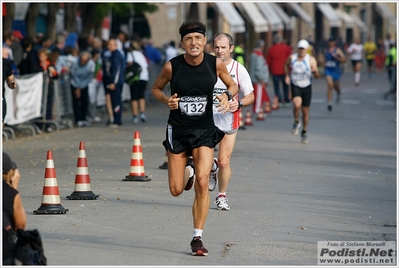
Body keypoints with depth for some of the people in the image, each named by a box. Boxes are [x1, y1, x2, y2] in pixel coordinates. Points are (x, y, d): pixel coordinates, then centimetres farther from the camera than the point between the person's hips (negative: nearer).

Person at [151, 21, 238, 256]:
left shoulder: (216, 64, -8)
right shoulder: (172, 67, -11)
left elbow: (233, 85, 8)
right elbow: (156, 89, 6)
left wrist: (228, 95, -14)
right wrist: (167, 100, -15)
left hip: (205, 130, -1)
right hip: (178, 130, 1)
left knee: (202, 182, -18)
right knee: (176, 190, 4)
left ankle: (198, 238, -7)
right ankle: (188, 169, 42)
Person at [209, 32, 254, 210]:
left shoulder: (238, 69, -2)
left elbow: (250, 96, 2)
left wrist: (239, 104, -17)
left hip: (229, 121, -1)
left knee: (224, 162, -1)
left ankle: (222, 196, 20)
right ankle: (212, 168, 28)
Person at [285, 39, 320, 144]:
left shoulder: (311, 60, -9)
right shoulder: (292, 58, -3)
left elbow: (317, 77, -12)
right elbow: (286, 65, 20)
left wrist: (315, 71, -34)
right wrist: (287, 75, 5)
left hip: (307, 87, 0)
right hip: (295, 86, 0)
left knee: (305, 111, 9)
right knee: (297, 104, -28)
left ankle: (304, 132, 29)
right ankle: (296, 122, 0)